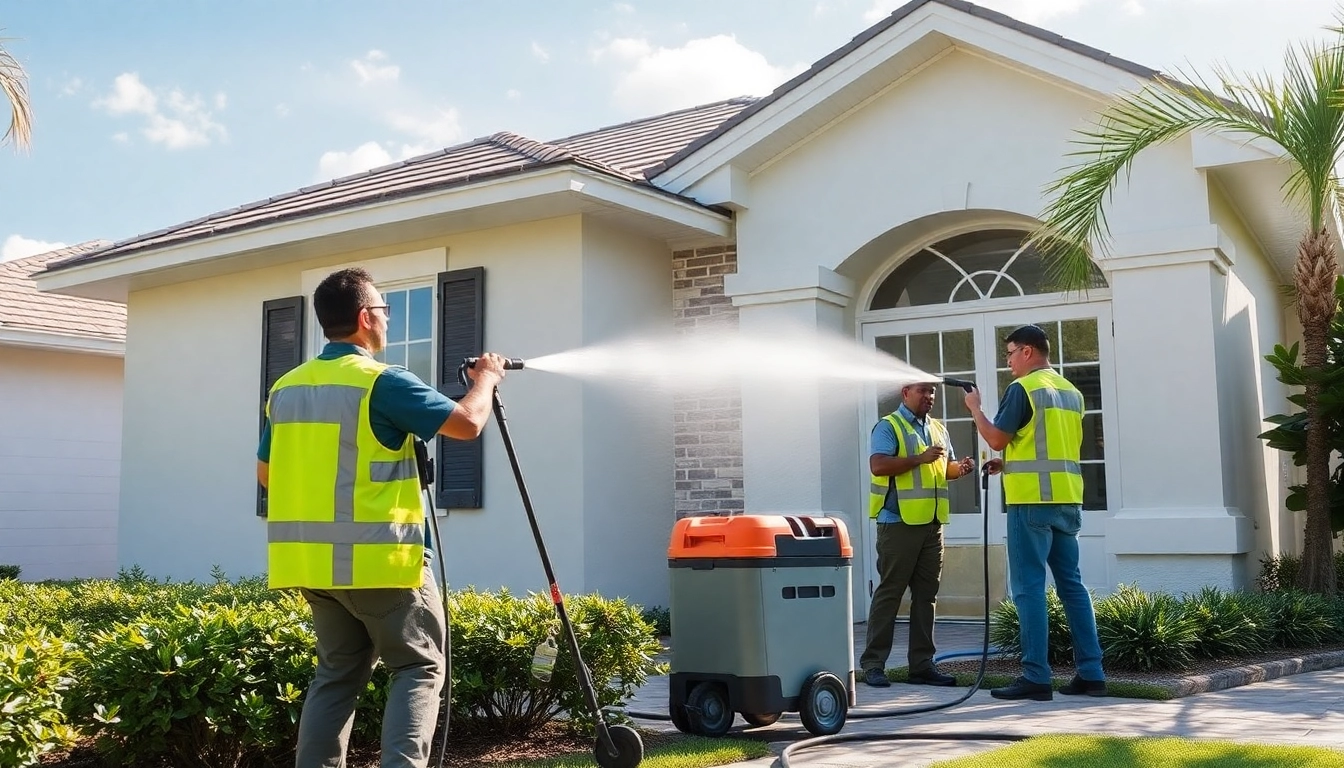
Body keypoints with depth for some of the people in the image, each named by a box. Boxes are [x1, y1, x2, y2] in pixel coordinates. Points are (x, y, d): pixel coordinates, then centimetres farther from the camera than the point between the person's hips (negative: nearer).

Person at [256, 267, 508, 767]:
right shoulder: (382, 382, -13)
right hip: (378, 558, -7)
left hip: (313, 558, 7)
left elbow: (267, 472, 18)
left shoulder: (285, 389, 10)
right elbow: (467, 423, -13)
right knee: (419, 667, 4)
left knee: (337, 673, 16)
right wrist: (486, 379, 6)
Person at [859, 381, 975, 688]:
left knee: (926, 594, 8)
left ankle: (922, 664, 14)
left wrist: (960, 468, 6)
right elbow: (878, 465, -17)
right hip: (899, 523, -7)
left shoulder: (938, 429, 19)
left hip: (932, 524, 7)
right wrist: (919, 459, -19)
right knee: (889, 593, -4)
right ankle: (873, 663, 1)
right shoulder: (888, 426, -4)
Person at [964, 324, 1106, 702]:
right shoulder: (1071, 391, 16)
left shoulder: (1023, 388, -8)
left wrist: (974, 408, 6)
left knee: (1029, 588, -5)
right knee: (1072, 584, 11)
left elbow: (997, 439, -9)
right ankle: (1091, 673, 12)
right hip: (1067, 500, 8)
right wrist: (1010, 463, 23)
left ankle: (1036, 677, -5)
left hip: (1033, 500, -8)